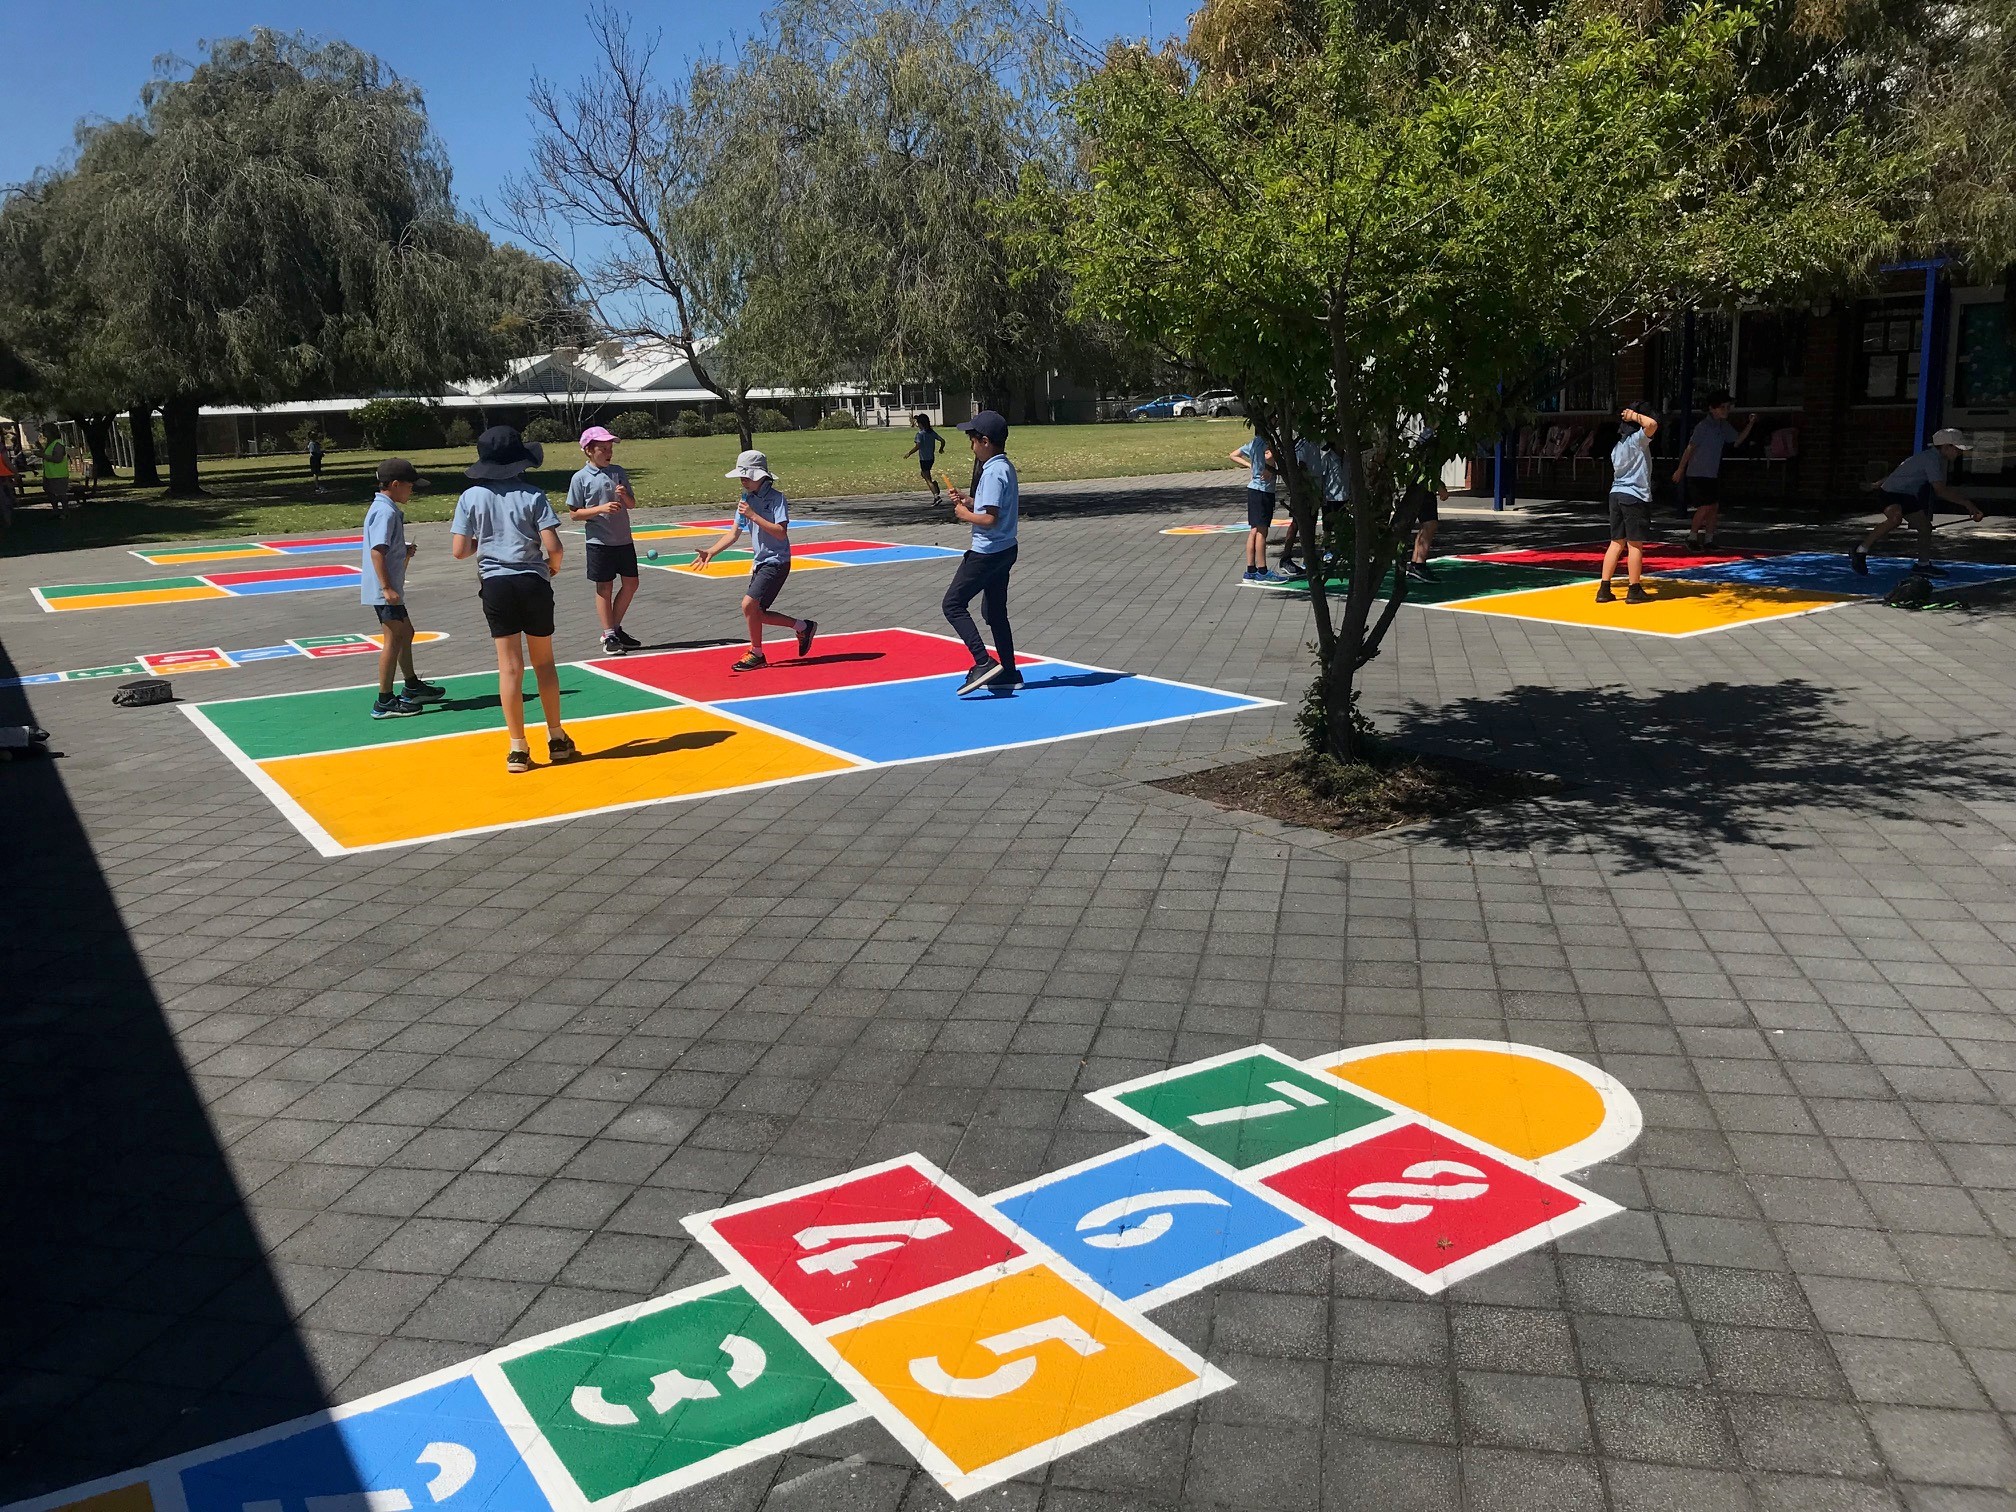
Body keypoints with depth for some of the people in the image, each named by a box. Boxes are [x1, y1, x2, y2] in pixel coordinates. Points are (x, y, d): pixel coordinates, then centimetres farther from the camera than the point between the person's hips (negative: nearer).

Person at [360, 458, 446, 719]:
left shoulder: (387, 509, 15)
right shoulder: (385, 512, -17)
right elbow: (377, 551, -24)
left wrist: (405, 550, 11)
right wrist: (387, 588, -27)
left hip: (390, 590, 11)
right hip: (385, 591, -11)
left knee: (405, 632, 22)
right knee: (393, 639, -7)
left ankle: (412, 688, 37)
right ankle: (384, 702, -2)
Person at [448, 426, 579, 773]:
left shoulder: (471, 497, -1)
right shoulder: (532, 495, -5)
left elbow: (459, 550, -4)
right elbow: (552, 546, -12)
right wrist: (554, 565, 10)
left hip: (496, 585, 1)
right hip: (534, 583, 0)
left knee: (510, 667, 3)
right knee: (544, 663, 13)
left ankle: (518, 748, 5)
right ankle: (556, 739, 21)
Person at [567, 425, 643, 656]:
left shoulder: (619, 472, 6)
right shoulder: (580, 478, -6)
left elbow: (632, 505, 12)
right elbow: (574, 513, -6)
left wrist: (625, 496, -11)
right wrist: (601, 509, -18)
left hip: (624, 540, 5)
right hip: (599, 542, -5)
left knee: (631, 584, 9)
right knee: (604, 588, 2)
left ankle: (615, 628, 25)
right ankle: (609, 636, 10)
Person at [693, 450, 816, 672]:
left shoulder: (776, 499, -14)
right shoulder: (747, 499, 8)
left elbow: (781, 532, -24)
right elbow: (734, 533, 9)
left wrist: (753, 516, -25)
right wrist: (711, 552, -2)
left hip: (776, 562, -9)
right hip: (760, 562, 9)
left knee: (749, 604, -18)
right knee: (757, 613, 10)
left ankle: (756, 655, -1)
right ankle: (803, 627, 27)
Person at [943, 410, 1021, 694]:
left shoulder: (993, 472, -20)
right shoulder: (1005, 467, 11)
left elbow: (990, 518, -25)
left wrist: (965, 514, -10)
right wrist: (969, 500, 9)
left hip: (988, 552, -10)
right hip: (1005, 549, 10)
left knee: (952, 603, -5)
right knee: (994, 611, 17)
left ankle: (983, 662, -12)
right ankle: (1009, 673, 20)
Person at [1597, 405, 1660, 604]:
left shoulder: (1618, 445, 15)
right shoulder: (1637, 440, -9)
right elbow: (1652, 424, -25)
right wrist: (1635, 416, -11)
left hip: (1616, 494, 7)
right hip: (1635, 496, -7)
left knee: (1616, 542, 10)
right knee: (1635, 544, 0)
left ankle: (1604, 589, 6)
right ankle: (1634, 590, 4)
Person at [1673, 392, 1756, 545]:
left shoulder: (1724, 426, 7)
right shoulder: (1703, 427, -15)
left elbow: (1737, 440, 17)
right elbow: (1690, 449, -11)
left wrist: (1750, 424, 4)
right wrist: (1680, 470, -8)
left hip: (1713, 474, 8)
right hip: (1697, 474, -8)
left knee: (1714, 506, 5)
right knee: (1705, 506, -13)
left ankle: (1709, 539, 13)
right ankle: (1692, 537, -1)